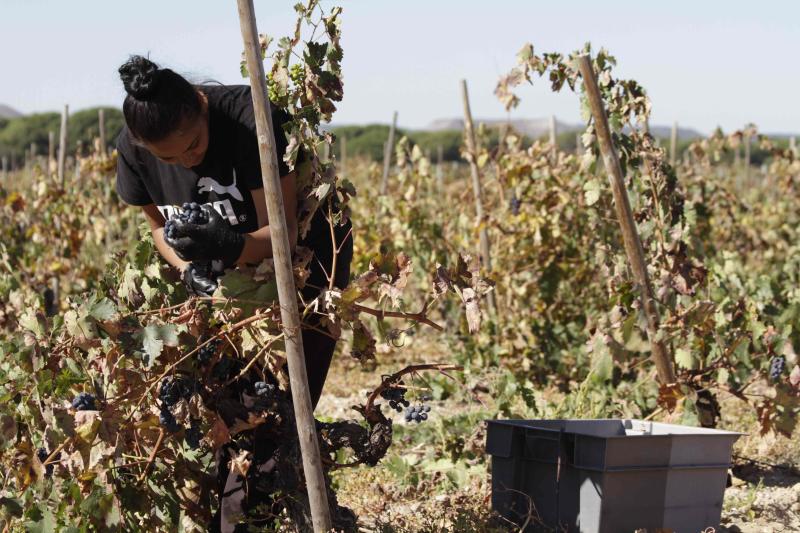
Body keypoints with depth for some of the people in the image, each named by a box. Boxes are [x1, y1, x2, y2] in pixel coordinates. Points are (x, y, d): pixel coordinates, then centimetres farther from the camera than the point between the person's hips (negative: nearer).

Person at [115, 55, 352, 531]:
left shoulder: (249, 119, -31)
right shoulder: (133, 150, -15)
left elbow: (280, 233, -29)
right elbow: (159, 223, 3)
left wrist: (232, 245, -50)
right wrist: (190, 268, -17)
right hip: (234, 275, 5)